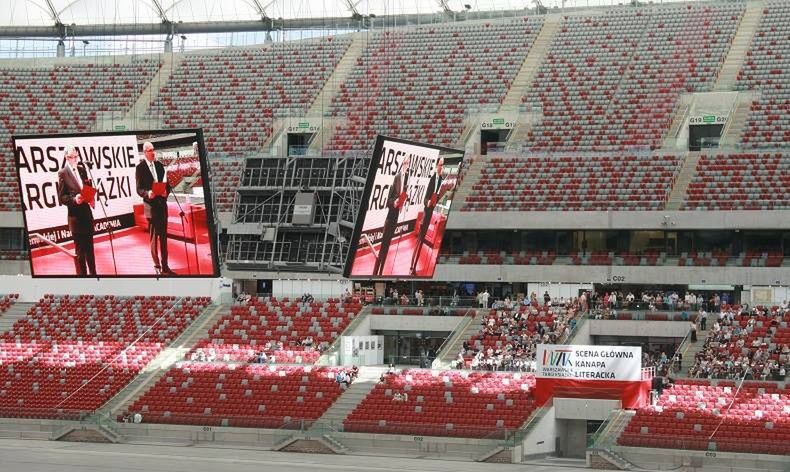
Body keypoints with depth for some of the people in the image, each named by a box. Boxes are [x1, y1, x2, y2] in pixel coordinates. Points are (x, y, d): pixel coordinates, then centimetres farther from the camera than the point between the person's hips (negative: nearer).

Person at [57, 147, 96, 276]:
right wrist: (74, 199, -24)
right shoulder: (62, 173, -6)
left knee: (89, 245, 15)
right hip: (75, 214, -6)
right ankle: (82, 273, 6)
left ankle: (93, 273, 24)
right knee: (79, 248, 0)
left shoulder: (82, 169, 10)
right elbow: (61, 197, -7)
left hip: (87, 211, 6)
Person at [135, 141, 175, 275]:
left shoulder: (159, 165, 11)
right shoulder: (140, 168, -5)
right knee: (153, 237, -2)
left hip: (162, 204, 5)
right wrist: (148, 193, -27)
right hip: (151, 205, -5)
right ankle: (157, 266, 2)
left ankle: (165, 266, 15)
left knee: (163, 236, 9)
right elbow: (139, 189, -8)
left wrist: (166, 191, -9)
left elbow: (167, 183, 12)